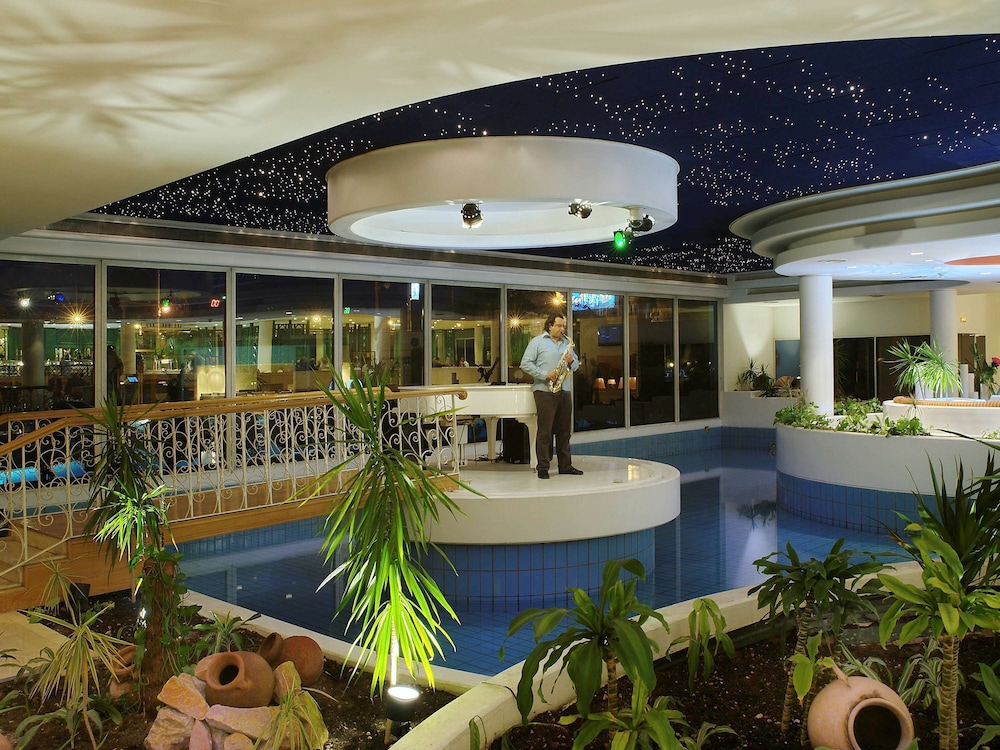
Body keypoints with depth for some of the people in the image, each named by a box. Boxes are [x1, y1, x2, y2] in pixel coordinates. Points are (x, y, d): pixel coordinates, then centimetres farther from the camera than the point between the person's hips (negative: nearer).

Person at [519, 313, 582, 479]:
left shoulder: (566, 343, 18)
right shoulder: (537, 342, 0)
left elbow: (576, 365, 23)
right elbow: (525, 364, -7)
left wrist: (571, 361, -1)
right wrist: (544, 374, -16)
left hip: (564, 392, 6)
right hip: (545, 392, -6)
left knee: (564, 431, 10)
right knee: (545, 431, -4)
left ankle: (565, 466, 17)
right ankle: (543, 468, 0)